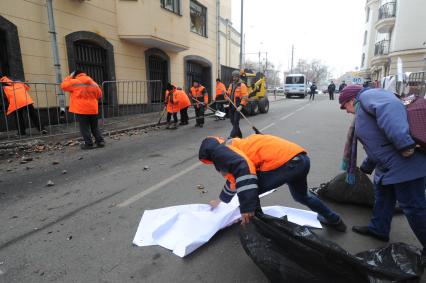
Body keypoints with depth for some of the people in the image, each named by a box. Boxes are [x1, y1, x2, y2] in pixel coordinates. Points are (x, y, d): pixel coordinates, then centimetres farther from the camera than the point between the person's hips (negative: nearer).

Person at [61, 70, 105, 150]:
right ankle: (100, 141, 11)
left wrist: (69, 77, 13)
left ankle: (88, 144, 2)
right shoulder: (94, 83, 10)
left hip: (81, 110, -4)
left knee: (84, 128, 2)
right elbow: (99, 95, 16)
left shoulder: (74, 82, -4)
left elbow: (64, 85, 6)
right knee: (95, 127, 14)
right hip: (93, 109, 4)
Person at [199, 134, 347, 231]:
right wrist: (220, 200, 57)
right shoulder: (234, 146, 29)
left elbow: (242, 168, -22)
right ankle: (334, 220, 54)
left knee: (247, 193, 4)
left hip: (286, 162, -10)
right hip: (301, 159, 10)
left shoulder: (221, 151, 0)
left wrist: (246, 206, -21)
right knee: (301, 195, 35)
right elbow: (235, 178, 42)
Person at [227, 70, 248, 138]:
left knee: (236, 122, -7)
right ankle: (239, 135, 27)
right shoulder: (231, 85, 16)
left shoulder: (242, 85, -7)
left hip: (238, 107, -8)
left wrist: (241, 106, -23)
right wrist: (226, 94, 1)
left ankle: (232, 136, -9)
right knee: (232, 121, 12)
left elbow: (245, 97, -14)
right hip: (231, 106, 8)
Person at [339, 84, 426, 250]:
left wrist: (403, 143, -37)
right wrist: (366, 167, 41)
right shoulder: (363, 112, 20)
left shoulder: (367, 95, -8)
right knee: (382, 197, 22)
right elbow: (376, 143, 30)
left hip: (407, 163, -11)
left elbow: (391, 107, -31)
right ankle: (378, 229, 39)